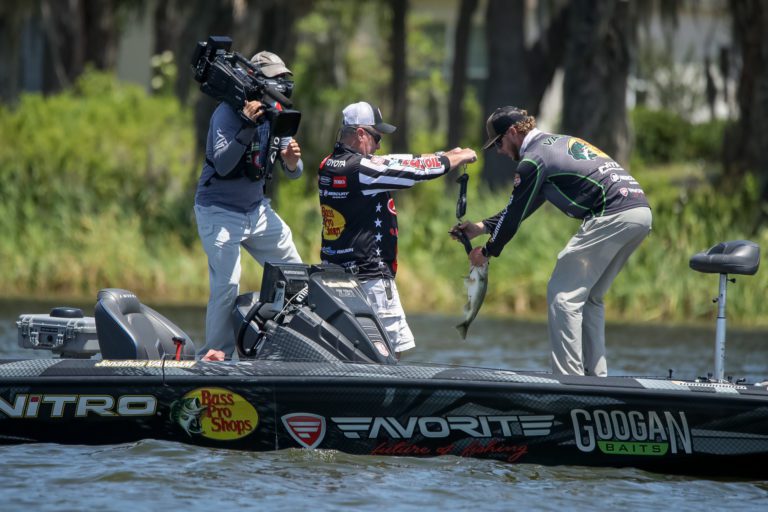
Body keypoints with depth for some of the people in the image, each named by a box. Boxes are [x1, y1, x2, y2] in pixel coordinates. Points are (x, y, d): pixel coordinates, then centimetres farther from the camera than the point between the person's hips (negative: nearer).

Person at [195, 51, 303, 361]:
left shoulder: (276, 115, 2)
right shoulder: (228, 112, -17)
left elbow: (294, 173, 2)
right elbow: (222, 165, -30)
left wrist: (291, 161, -22)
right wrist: (247, 126, -39)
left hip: (257, 209, 7)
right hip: (219, 211, -7)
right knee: (227, 285, -17)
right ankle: (214, 354, -7)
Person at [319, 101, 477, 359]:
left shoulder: (328, 166, 10)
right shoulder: (360, 168, -17)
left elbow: (398, 163, 15)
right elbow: (417, 169, -11)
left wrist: (445, 155, 13)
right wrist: (459, 157, 6)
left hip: (335, 270, 9)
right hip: (369, 277, -9)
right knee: (394, 349, -5)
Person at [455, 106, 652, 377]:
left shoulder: (534, 159, -2)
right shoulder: (560, 142, 27)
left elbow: (515, 214, 4)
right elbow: (520, 208, 33)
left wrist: (487, 251, 18)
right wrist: (481, 227, 36)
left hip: (612, 216, -9)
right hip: (641, 212, 9)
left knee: (563, 293, -4)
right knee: (588, 296, 18)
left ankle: (569, 377, -10)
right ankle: (596, 375, 14)